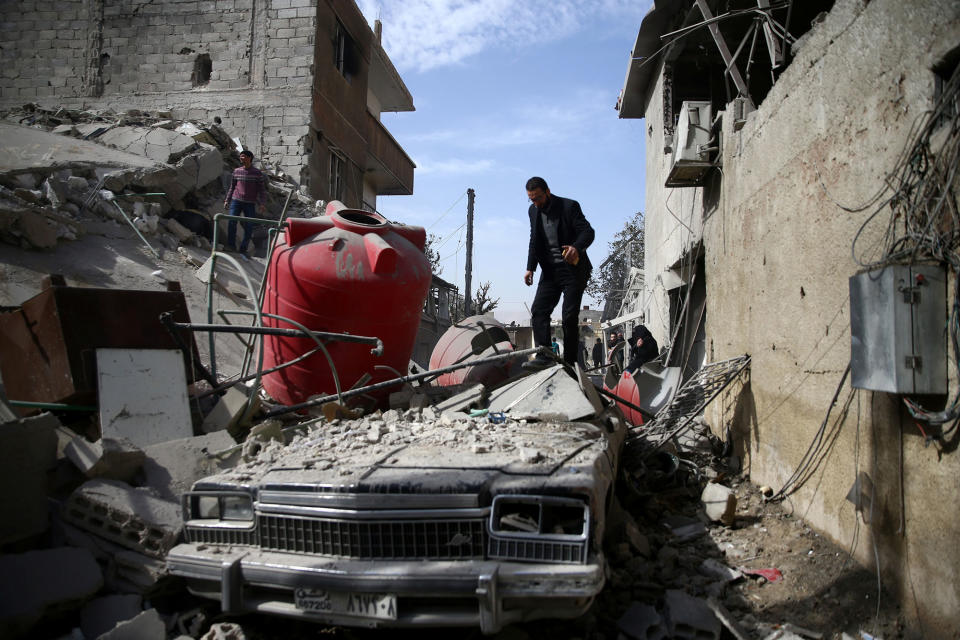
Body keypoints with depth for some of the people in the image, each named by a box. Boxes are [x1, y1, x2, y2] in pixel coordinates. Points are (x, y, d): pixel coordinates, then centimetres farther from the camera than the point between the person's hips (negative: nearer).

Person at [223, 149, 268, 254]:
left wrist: (263, 204, -10)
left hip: (250, 204, -2)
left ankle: (243, 248, 5)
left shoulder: (257, 173, 1)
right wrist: (227, 200, 13)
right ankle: (231, 245, -3)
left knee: (249, 226, -5)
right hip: (236, 201, 2)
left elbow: (262, 189, 0)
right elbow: (232, 187, 18)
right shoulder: (237, 171, 10)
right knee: (232, 222, -11)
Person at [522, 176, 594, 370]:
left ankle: (570, 361, -2)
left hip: (573, 269, -6)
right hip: (550, 270, 6)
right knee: (538, 310, -10)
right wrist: (530, 267, 7)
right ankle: (543, 356, -16)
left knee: (569, 315, -8)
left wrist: (577, 247, -38)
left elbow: (588, 231, -17)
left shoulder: (569, 206, -9)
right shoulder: (533, 211, 9)